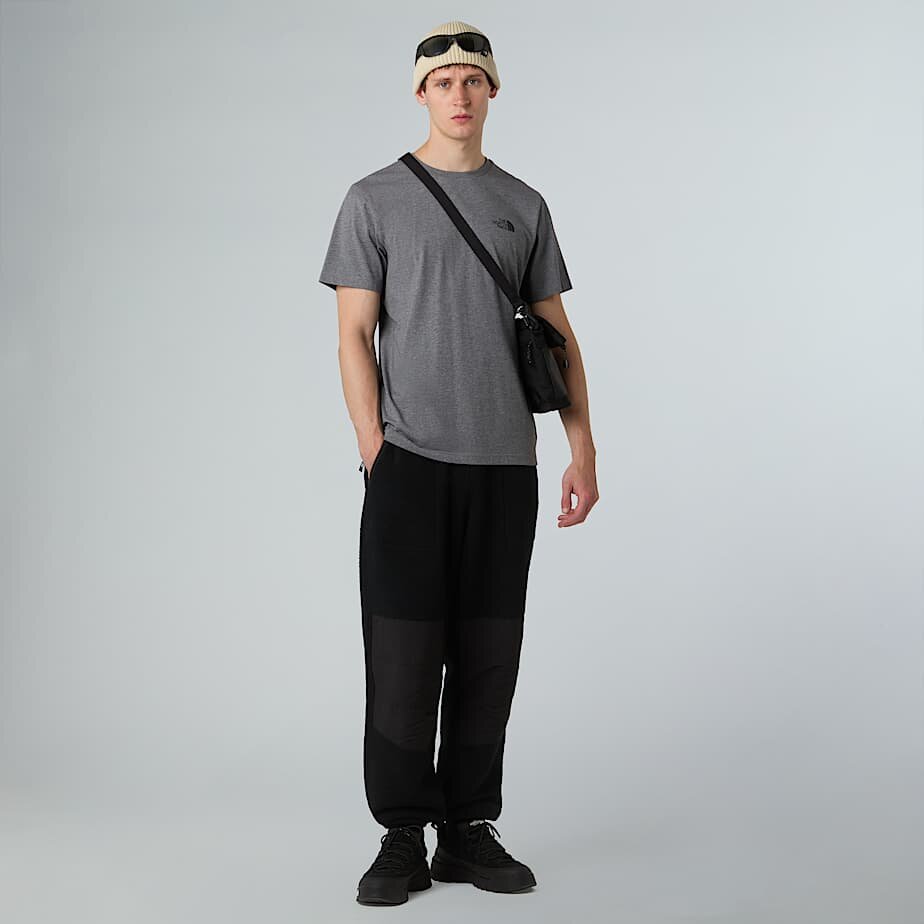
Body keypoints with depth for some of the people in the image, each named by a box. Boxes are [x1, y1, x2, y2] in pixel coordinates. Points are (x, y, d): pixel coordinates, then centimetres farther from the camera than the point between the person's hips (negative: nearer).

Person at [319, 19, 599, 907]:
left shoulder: (523, 205, 12)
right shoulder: (374, 200, 2)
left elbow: (558, 335, 12)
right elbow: (354, 336, -2)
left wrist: (584, 450, 3)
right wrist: (374, 452, -11)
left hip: (504, 464, 3)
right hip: (410, 459, -3)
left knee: (486, 656, 7)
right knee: (403, 654, -3)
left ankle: (467, 833, 18)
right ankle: (402, 839, 10)